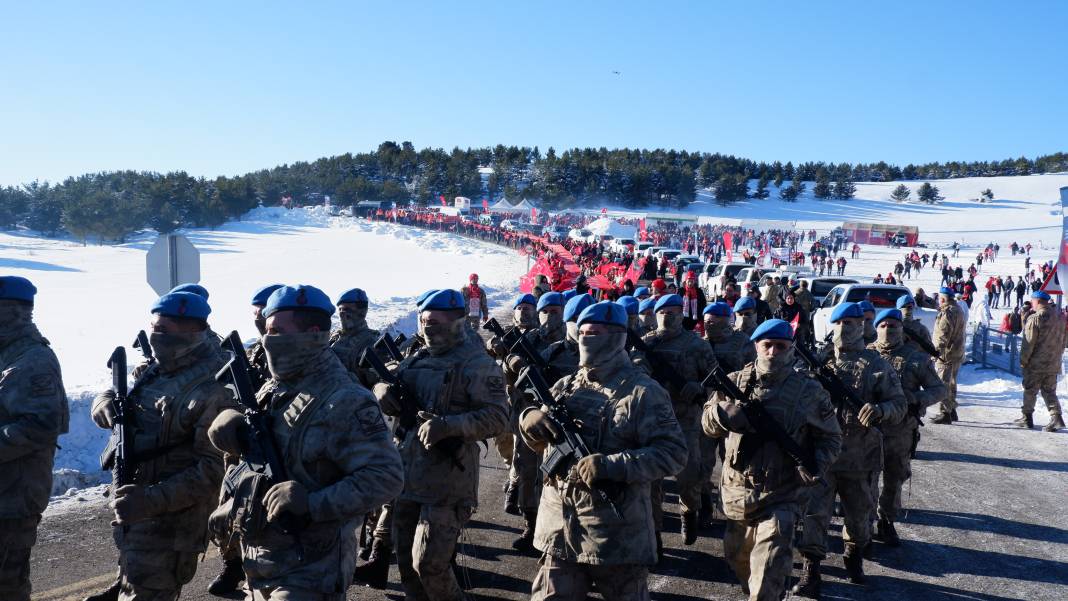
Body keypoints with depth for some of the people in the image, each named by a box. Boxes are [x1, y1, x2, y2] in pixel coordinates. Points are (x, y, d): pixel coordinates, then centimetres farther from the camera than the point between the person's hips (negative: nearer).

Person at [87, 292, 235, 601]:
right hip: (131, 512, 8)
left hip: (170, 525, -8)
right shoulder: (157, 370, 6)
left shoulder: (213, 391, -22)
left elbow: (215, 469, -25)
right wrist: (107, 402, -6)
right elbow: (106, 402, 18)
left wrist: (153, 499, -30)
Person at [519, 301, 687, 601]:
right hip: (559, 528, 5)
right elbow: (539, 442, 15)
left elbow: (673, 452, -15)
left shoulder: (643, 392, -10)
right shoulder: (565, 386, 7)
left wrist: (613, 466, -25)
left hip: (617, 534, -4)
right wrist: (530, 419, -9)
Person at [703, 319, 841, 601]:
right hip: (737, 493, 4)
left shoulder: (808, 391, -6)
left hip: (780, 497, -3)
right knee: (738, 560, 23)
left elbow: (830, 436, 3)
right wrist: (725, 412, -23)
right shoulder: (736, 382, -1)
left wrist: (817, 464, -16)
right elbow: (708, 422, -1)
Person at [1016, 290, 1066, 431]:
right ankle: (1056, 417, -2)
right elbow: (1063, 341, 13)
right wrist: (1057, 355, 22)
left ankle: (1027, 418, 12)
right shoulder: (1060, 317, 6)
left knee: (1030, 391, 6)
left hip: (1036, 363, -6)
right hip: (1054, 364, 6)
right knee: (1050, 391, 12)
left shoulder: (1035, 318, -17)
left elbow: (1028, 343, -16)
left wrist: (1023, 360, -7)